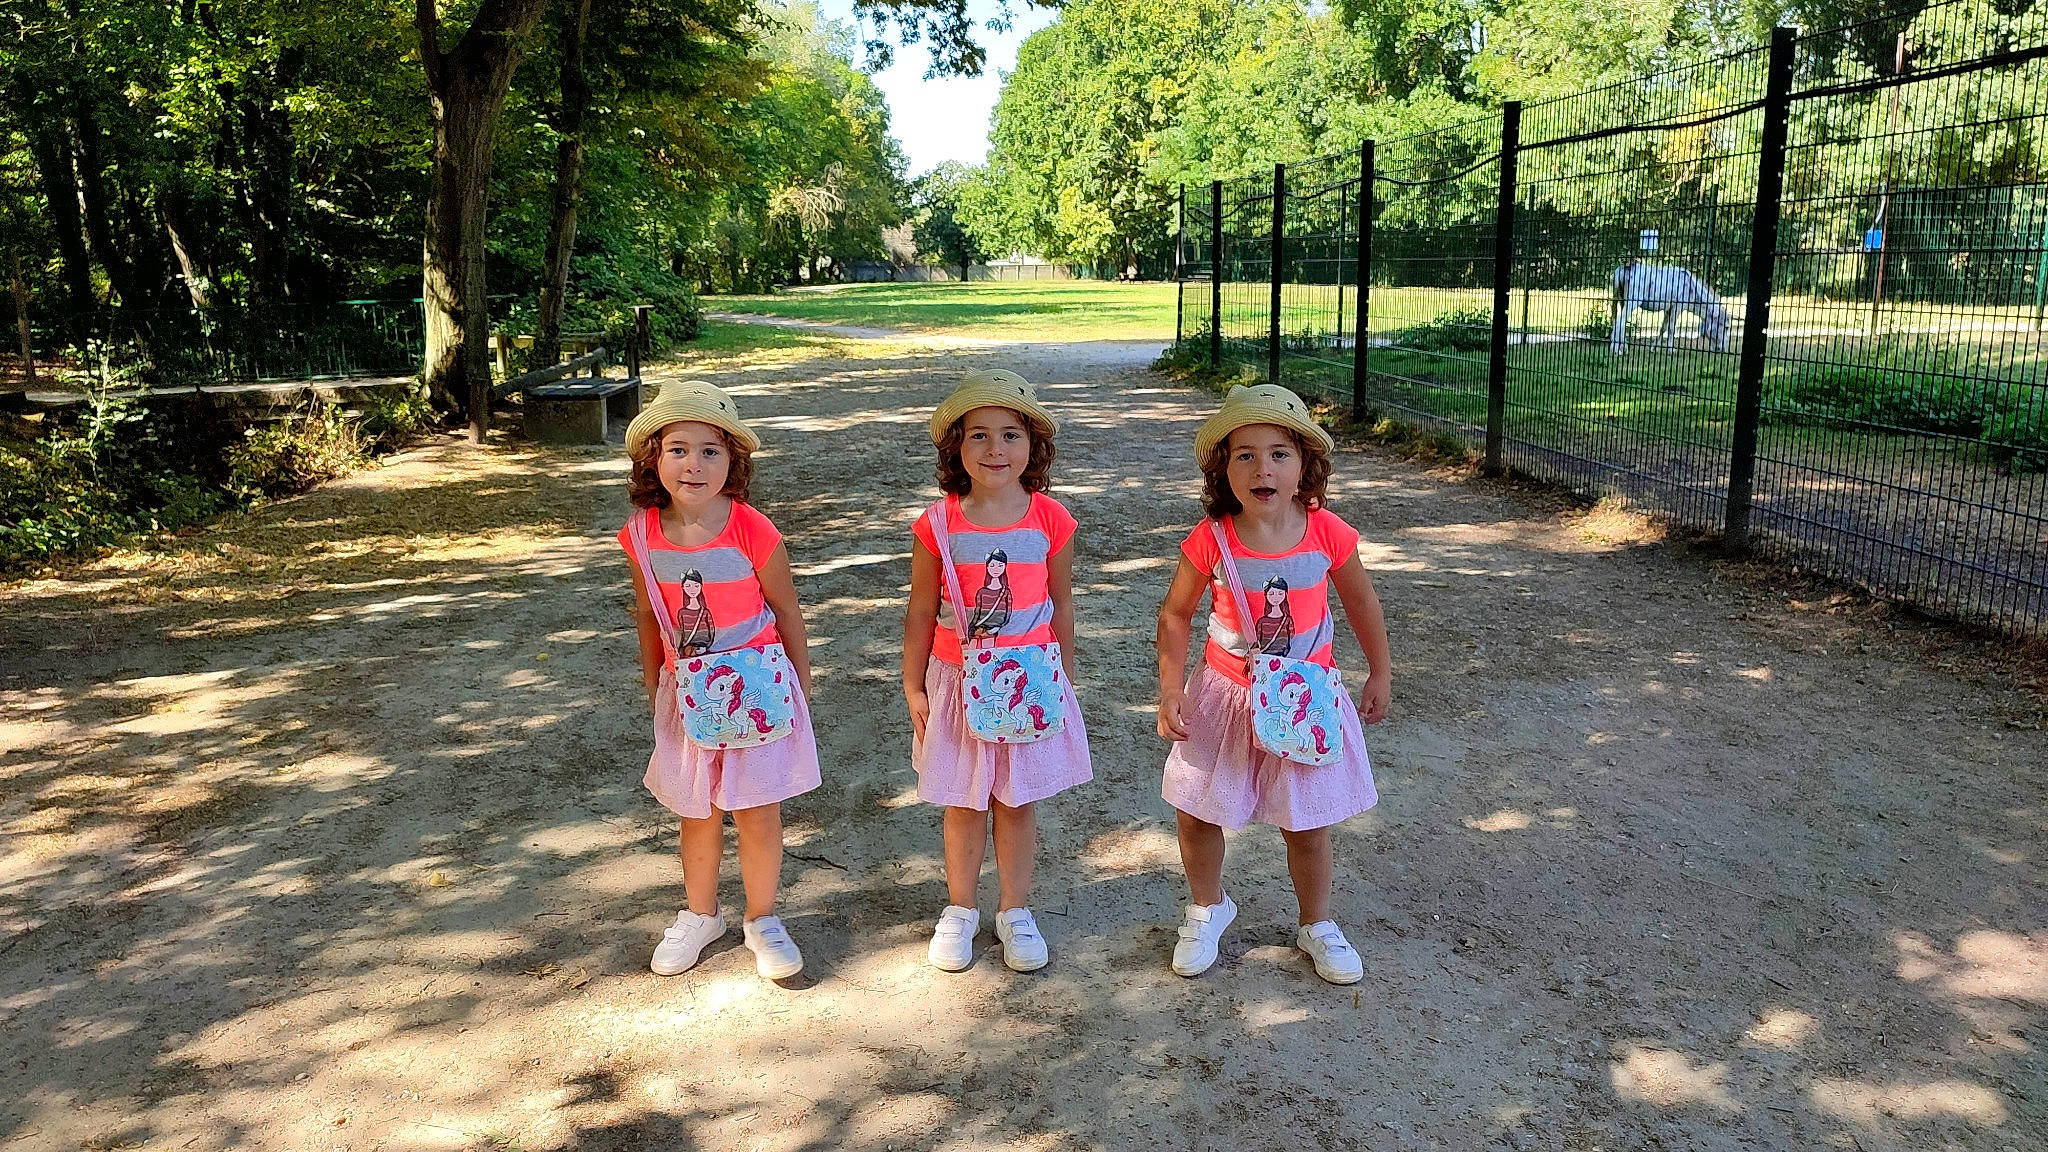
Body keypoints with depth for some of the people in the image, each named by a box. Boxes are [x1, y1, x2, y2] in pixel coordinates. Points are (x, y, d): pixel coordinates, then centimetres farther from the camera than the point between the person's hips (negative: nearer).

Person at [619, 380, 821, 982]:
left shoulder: (752, 533, -18)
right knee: (697, 813, 16)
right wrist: (655, 688, 15)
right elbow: (648, 616, 8)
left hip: (757, 689, -3)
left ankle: (762, 921, 26)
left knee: (757, 812, 5)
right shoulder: (643, 534, -7)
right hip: (688, 695, 3)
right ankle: (700, 915, 38)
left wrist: (800, 691, 1)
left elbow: (786, 614, -6)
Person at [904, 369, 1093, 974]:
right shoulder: (938, 525, -10)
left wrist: (1064, 679, 8)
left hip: (1031, 682, 1)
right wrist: (913, 687, 2)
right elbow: (921, 612, -2)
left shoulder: (1050, 520, -8)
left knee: (1017, 801, 13)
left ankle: (1015, 912, 30)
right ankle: (960, 909, 32)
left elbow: (1061, 605, 3)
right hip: (959, 682, 0)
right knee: (964, 803, 13)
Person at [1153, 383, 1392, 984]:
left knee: (1307, 823, 11)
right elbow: (1175, 615, -4)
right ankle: (1208, 908, 37)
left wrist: (1379, 674, 11)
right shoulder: (1210, 541, -17)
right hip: (1225, 698, 0)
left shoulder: (1328, 534, -15)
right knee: (1196, 814, 9)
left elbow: (1361, 603, 2)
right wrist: (1170, 691, -9)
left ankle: (1316, 924, 36)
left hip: (1307, 700, 0)